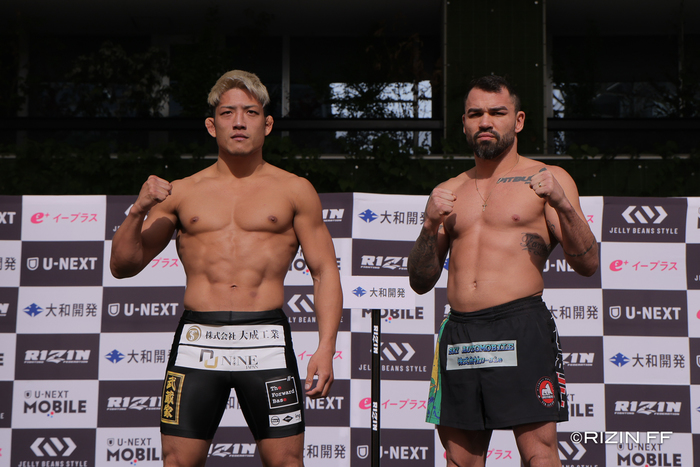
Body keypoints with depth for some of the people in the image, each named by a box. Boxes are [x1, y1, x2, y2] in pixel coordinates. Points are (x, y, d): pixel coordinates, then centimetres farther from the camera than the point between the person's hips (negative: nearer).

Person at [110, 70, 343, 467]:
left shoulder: (295, 190, 10)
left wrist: (326, 348, -4)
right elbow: (123, 266, 13)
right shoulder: (181, 193, 12)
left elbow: (325, 273, 7)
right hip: (197, 342, 1)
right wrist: (139, 211, -4)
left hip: (267, 341, -1)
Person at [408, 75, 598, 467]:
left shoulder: (548, 180, 9)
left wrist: (562, 204, -15)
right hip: (459, 333, 4)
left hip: (522, 329, -4)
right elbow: (421, 282, 16)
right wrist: (431, 225, -1)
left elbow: (588, 264, 0)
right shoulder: (449, 192, 19)